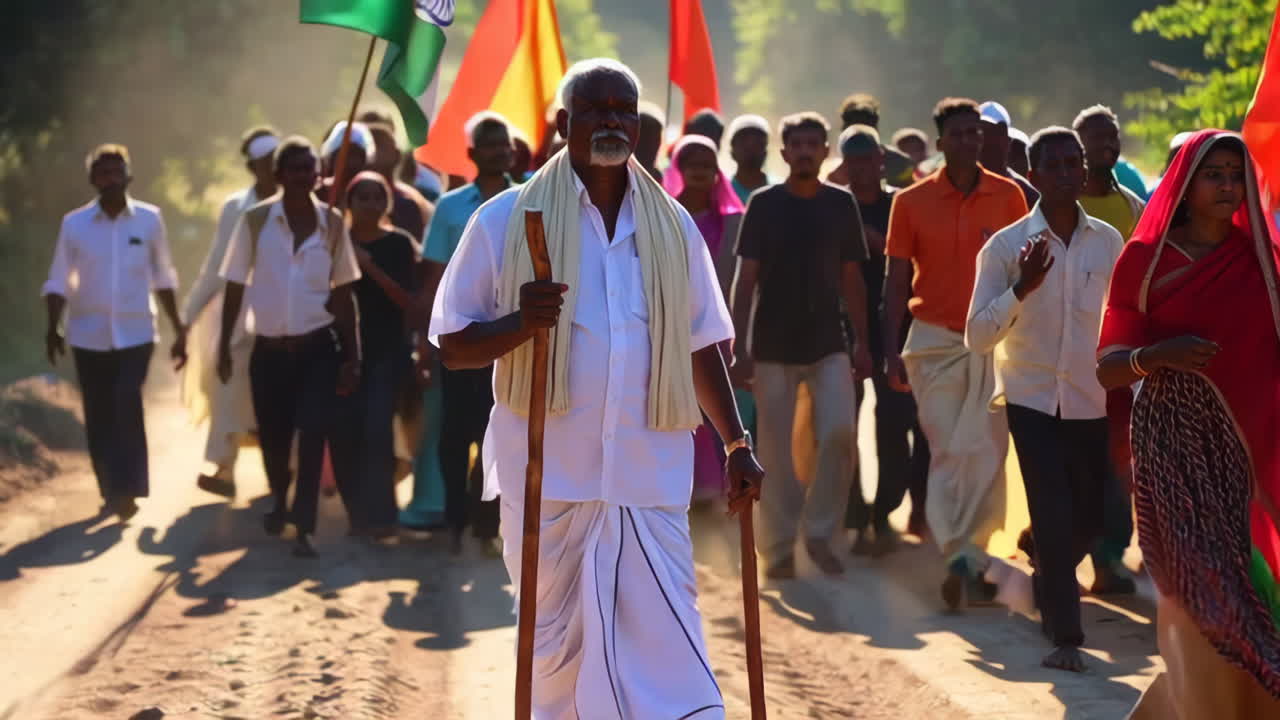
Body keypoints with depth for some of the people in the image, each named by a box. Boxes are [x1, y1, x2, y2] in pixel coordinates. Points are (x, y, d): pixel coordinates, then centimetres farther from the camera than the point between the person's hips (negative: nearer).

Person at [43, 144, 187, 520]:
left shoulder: (150, 219, -3)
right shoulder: (74, 224, -3)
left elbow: (162, 278, 6)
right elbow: (58, 282, 0)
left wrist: (179, 330, 7)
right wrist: (52, 328, -11)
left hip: (135, 333, -1)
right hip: (89, 335, 1)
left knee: (127, 406, -17)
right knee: (98, 417, 6)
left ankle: (128, 489, -12)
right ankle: (111, 490, 19)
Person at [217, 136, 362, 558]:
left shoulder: (332, 223, -1)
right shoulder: (255, 220, -5)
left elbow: (343, 292, 3)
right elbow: (235, 286, 1)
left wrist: (352, 356, 0)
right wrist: (224, 346, -1)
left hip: (318, 347, 0)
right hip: (269, 349, 0)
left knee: (313, 434, -14)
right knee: (272, 437, 11)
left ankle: (304, 527, -8)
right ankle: (280, 501, 41)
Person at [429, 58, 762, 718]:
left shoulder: (673, 227, 10)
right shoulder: (507, 219, 0)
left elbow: (701, 348, 16)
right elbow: (453, 345, 0)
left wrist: (737, 446, 10)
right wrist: (518, 324, -19)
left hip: (648, 476, 1)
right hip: (548, 474, -1)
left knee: (666, 645, -8)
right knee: (555, 645, 10)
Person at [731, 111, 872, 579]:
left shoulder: (841, 205, 5)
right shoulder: (764, 205, -1)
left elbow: (851, 279, 9)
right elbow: (745, 279, -3)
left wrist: (862, 342, 5)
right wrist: (739, 348, -11)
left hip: (828, 344, 1)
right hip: (774, 347, -1)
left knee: (840, 434, -13)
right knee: (775, 452, 1)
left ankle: (819, 533, 4)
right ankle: (779, 549, 12)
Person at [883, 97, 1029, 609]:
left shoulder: (1008, 196, 3)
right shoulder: (911, 202, 3)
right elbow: (896, 278, 6)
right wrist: (891, 351, 1)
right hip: (934, 340, 0)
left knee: (985, 451, -7)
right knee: (947, 452, -1)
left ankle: (966, 555, 0)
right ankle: (965, 557, 3)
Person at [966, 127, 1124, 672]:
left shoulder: (1108, 243, 0)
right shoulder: (1006, 247, -8)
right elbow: (977, 337, -12)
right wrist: (1022, 287, -25)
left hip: (1092, 402, 3)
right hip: (1032, 399, -3)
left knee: (1088, 519, 9)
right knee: (1054, 518, -9)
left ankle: (1045, 583, 40)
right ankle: (1065, 636, 3)